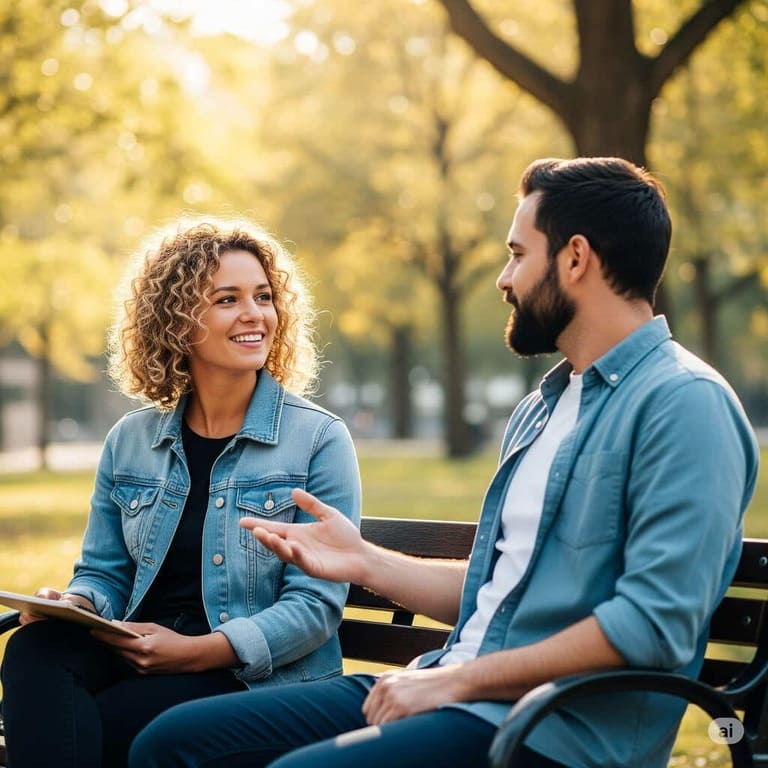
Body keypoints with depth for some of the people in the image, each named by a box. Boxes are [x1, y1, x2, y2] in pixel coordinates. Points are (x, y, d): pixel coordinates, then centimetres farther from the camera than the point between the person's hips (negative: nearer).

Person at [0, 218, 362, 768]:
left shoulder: (318, 439, -1)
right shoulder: (131, 441, 13)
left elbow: (316, 604, -7)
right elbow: (105, 573, 18)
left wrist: (196, 651, -19)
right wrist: (76, 604, -8)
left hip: (259, 677, -4)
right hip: (139, 655, 5)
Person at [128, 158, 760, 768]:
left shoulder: (685, 404, -9)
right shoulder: (543, 406, 22)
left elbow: (657, 621, -19)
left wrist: (460, 679, -16)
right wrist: (366, 562, 15)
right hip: (464, 694, 9)